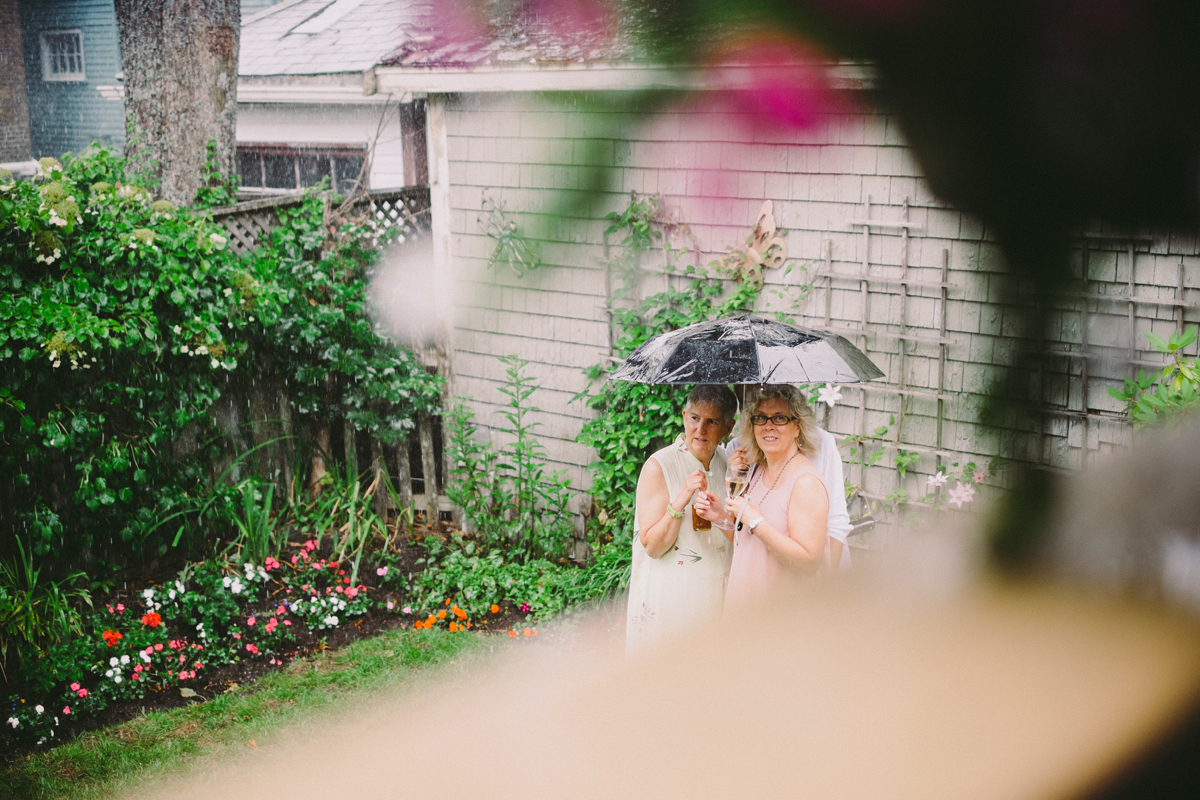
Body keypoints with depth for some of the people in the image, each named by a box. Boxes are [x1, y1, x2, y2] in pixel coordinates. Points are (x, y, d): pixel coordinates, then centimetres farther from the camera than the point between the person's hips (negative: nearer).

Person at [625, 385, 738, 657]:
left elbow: (736, 542, 12)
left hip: (715, 598, 5)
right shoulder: (659, 467, -11)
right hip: (669, 598, -5)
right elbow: (652, 547, -13)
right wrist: (680, 502, -25)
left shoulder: (728, 463, 6)